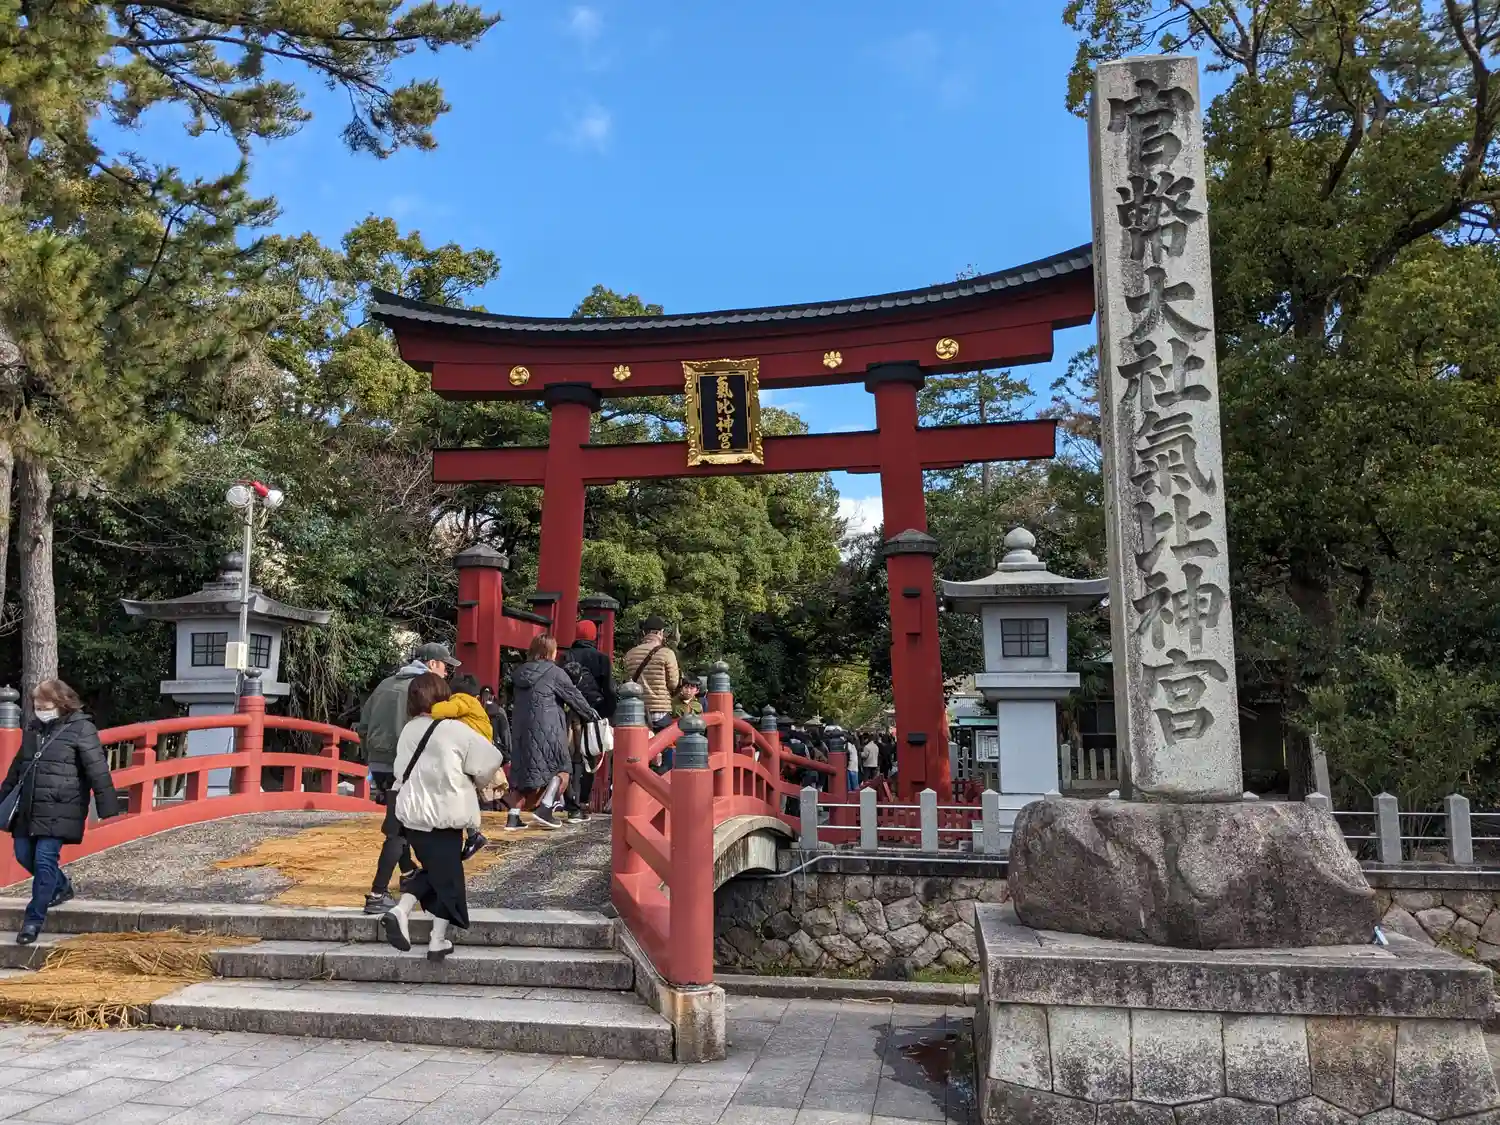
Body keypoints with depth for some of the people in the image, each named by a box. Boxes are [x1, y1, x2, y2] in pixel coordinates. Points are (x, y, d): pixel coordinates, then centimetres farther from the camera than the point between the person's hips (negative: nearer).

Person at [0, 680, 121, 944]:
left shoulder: (81, 728, -11)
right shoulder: (33, 728, 11)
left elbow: (98, 770, -14)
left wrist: (108, 808, -18)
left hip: (59, 810, -7)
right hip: (28, 808, 7)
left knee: (45, 860, -8)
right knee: (23, 855, 11)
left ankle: (34, 918, 2)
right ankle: (61, 886, 35)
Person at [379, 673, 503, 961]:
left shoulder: (408, 730, 5)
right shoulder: (454, 730, -13)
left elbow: (401, 771, 10)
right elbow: (489, 759, -8)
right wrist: (475, 780, 11)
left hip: (412, 813, 6)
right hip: (444, 816, -6)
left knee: (432, 868, 22)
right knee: (447, 875, 7)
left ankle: (401, 911, 3)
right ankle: (438, 941, 10)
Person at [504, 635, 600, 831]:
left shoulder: (520, 673, 13)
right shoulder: (554, 672, -6)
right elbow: (574, 696, 0)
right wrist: (591, 715, 15)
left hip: (521, 730, 7)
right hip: (546, 730, -6)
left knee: (528, 773, 13)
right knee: (561, 769, 7)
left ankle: (514, 816, 6)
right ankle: (544, 810, -6)